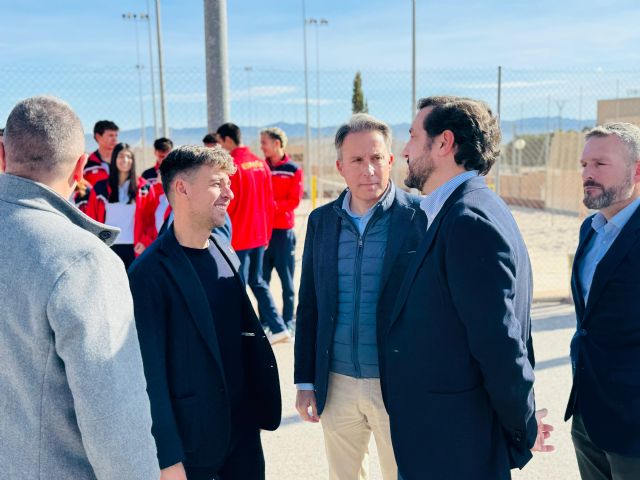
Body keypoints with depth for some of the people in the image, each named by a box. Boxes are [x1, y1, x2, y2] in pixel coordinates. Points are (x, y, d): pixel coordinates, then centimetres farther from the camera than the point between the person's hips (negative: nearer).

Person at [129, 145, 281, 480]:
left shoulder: (224, 254, 3)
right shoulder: (150, 272, -17)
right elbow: (150, 371, -17)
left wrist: (259, 403, 8)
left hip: (244, 426, 6)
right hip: (191, 438, -6)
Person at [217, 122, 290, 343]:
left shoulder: (232, 165, -14)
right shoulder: (261, 163, 7)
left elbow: (227, 204, -15)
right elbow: (269, 202, 10)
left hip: (238, 237, -7)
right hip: (259, 235, 7)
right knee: (257, 282, 17)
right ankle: (279, 328, 16)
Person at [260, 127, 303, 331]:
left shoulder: (293, 170, -2)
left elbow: (294, 200, -8)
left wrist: (273, 205, -20)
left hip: (283, 231, -3)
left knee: (286, 279, 5)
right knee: (262, 278, 7)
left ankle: (288, 320, 15)